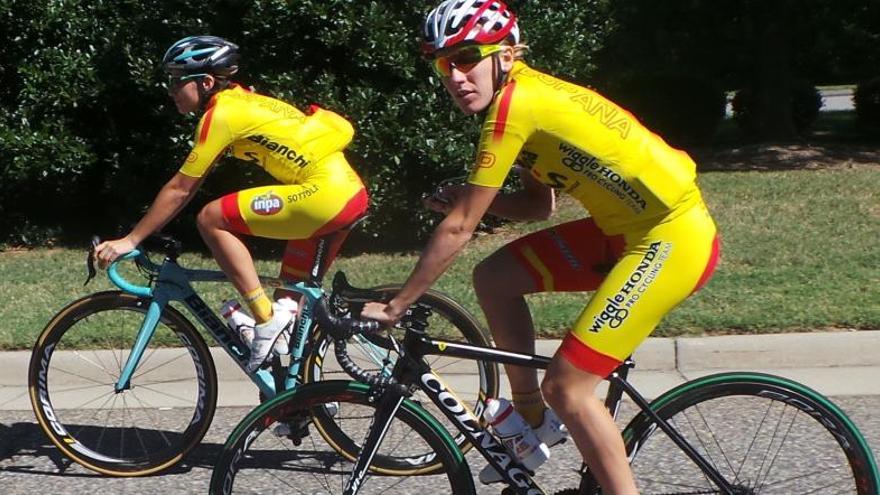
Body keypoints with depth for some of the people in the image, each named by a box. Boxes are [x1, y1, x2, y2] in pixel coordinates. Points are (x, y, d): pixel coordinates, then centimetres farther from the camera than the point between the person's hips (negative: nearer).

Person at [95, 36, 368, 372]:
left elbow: (179, 190, -6)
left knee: (211, 219, -8)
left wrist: (130, 241, 0)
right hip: (351, 193, 10)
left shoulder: (222, 113, -8)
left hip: (324, 192, -10)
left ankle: (267, 320, -7)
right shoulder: (242, 102, 19)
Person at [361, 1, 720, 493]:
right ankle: (530, 418, 22)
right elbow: (539, 205, 15)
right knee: (494, 278, 10)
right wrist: (469, 196, -2)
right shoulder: (529, 92, 8)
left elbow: (458, 229, -17)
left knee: (565, 387, -11)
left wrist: (395, 307, -9)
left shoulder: (514, 106, -20)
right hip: (629, 226, 10)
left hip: (673, 240, -10)